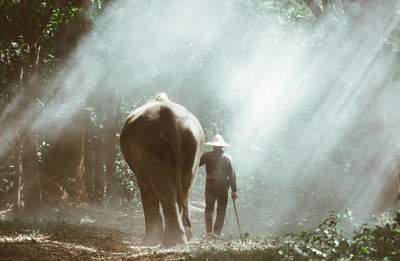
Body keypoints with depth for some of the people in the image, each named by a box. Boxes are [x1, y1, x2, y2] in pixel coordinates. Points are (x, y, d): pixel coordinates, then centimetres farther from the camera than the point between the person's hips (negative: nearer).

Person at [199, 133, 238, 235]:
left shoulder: (207, 156, -1)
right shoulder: (227, 157, 4)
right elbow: (232, 174, 2)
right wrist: (234, 190, 4)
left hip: (210, 184, -1)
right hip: (223, 186, 1)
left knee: (209, 208, 8)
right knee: (221, 209, 9)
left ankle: (208, 231, 1)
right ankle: (217, 231, 4)